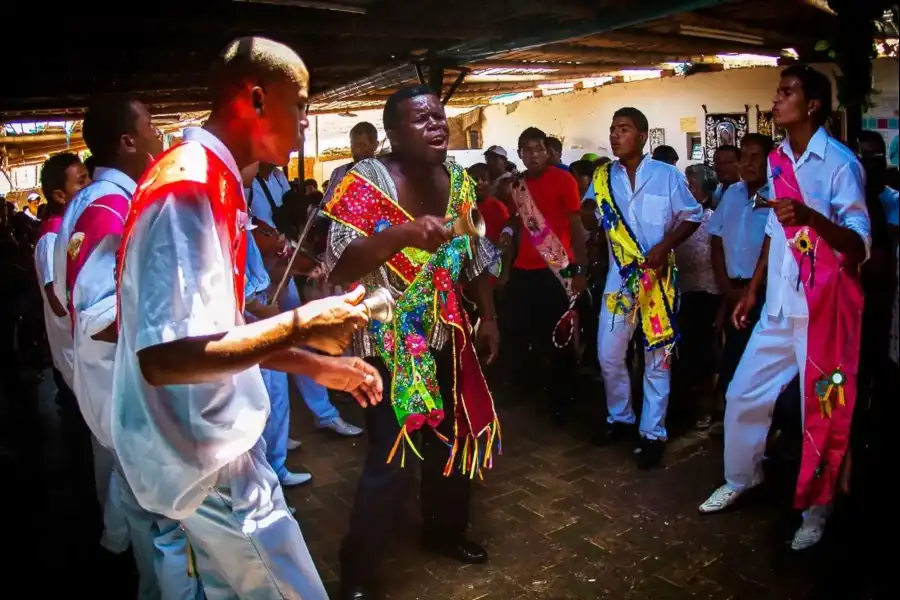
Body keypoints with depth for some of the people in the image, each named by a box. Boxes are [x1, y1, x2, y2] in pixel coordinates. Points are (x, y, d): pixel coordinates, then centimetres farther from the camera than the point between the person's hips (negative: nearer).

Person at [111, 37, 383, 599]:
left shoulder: (209, 182, 8)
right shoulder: (189, 187, -23)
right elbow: (165, 355, -31)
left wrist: (316, 365, 11)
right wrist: (301, 324, -24)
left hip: (215, 445, 9)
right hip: (209, 456, -9)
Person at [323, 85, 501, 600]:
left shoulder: (458, 182, 3)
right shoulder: (367, 181, -16)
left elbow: (475, 257, 14)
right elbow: (338, 267, -26)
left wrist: (488, 317, 13)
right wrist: (401, 235, -40)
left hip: (446, 337, 7)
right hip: (388, 344, -6)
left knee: (454, 438, 18)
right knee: (391, 457, -5)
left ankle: (446, 530, 45)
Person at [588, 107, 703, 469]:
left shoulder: (667, 176, -5)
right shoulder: (602, 178, 4)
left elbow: (692, 217, 1)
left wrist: (665, 245, -14)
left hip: (657, 278, -3)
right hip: (619, 278, 3)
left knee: (656, 359, 6)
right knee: (608, 356, 7)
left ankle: (653, 433, 19)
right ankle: (620, 418, 30)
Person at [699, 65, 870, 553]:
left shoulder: (840, 163, -12)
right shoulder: (777, 160, 9)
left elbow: (861, 245, -17)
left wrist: (810, 215, -34)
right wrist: (752, 290, 16)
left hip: (825, 309, -6)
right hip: (779, 307, 6)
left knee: (821, 411, 6)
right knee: (744, 395, 11)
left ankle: (816, 510, 24)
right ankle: (740, 479, 33)